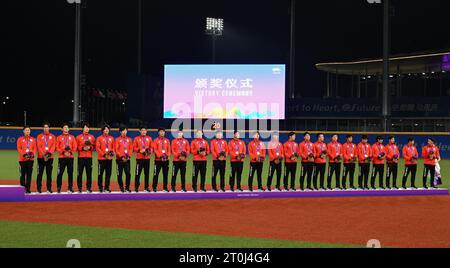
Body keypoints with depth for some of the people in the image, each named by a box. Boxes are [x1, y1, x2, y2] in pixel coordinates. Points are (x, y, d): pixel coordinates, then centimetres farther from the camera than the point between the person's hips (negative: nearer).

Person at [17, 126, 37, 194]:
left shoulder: (33, 139, 12)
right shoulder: (20, 139, 6)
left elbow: (35, 148, 8)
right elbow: (19, 148, -2)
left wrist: (33, 154, -11)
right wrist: (24, 154, -17)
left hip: (31, 159, 1)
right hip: (22, 159, -1)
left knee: (29, 174, -1)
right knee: (23, 174, 0)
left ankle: (28, 189, 1)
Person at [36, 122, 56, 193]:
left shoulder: (52, 136, 11)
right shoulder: (40, 136, 7)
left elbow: (53, 146, 1)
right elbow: (39, 146, -2)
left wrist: (49, 153, -16)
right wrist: (43, 154, -15)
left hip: (50, 157, 1)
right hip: (41, 157, -1)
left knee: (49, 173, 2)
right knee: (40, 173, -1)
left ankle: (49, 188, 5)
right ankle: (39, 188, 2)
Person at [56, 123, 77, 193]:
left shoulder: (72, 137, 12)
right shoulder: (59, 137, 8)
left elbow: (75, 147, 7)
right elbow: (57, 147, 2)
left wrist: (70, 153, -8)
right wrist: (63, 152, -11)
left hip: (70, 157, 1)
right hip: (62, 157, -1)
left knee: (70, 173, 1)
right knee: (60, 173, -4)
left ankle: (70, 188, 6)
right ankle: (58, 188, 1)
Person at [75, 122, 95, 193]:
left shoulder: (92, 137, 12)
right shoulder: (79, 137, 6)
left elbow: (94, 146, 11)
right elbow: (76, 146, 3)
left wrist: (90, 147, -8)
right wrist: (82, 148, -12)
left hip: (89, 157, 2)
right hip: (81, 157, -2)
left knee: (89, 173, 0)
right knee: (80, 173, -2)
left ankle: (89, 188, 5)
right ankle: (79, 188, 2)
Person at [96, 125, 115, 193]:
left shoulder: (111, 138, 13)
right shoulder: (99, 138, 1)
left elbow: (113, 147, 13)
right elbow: (97, 148, -5)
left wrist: (112, 153, -6)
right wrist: (104, 155, -13)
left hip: (109, 158, 4)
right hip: (102, 159, -4)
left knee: (108, 173, 4)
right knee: (100, 173, -1)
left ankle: (107, 188, 10)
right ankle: (100, 187, 5)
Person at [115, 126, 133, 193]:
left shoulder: (129, 139, 11)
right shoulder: (117, 139, 2)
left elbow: (131, 149, 8)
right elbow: (116, 149, -4)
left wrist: (129, 156, -7)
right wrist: (121, 156, -13)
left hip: (127, 159, 2)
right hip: (120, 159, -2)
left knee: (128, 173, -5)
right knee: (119, 174, 1)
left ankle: (127, 188, 3)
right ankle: (121, 188, 9)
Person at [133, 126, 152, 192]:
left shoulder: (149, 138, 12)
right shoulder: (136, 138, 4)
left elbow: (151, 147, 14)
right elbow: (134, 148, 3)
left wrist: (150, 151, -6)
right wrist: (139, 150, -13)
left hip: (147, 158, 3)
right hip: (139, 158, -3)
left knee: (147, 173, 4)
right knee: (138, 173, -5)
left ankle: (147, 187, 11)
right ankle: (136, 187, -1)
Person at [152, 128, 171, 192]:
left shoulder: (167, 140, 13)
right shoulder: (156, 140, 2)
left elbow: (169, 149, 8)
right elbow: (155, 149, -6)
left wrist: (168, 155, -9)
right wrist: (160, 155, -17)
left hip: (166, 159, 4)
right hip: (158, 159, -4)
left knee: (165, 174, 5)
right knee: (156, 174, -3)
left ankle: (165, 187, 11)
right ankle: (154, 187, 2)